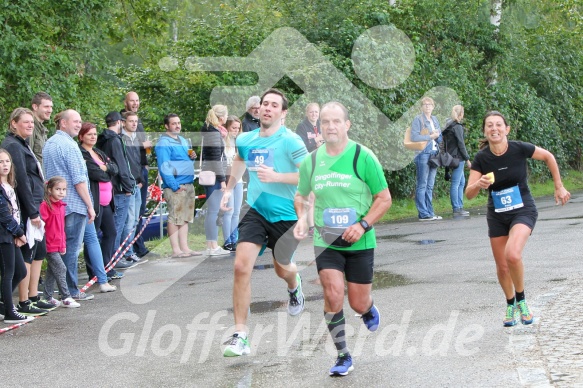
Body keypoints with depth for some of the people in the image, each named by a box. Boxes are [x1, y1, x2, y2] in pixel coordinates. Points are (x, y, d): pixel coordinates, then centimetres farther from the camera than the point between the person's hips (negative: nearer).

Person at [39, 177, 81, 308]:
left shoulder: (61, 205, 12)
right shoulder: (45, 205, -15)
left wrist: (63, 244, 19)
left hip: (58, 245, 8)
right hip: (50, 245, -8)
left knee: (51, 272, 13)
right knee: (61, 269, -8)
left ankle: (48, 298, 20)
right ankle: (66, 298, -4)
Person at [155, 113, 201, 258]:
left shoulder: (183, 141, 19)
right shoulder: (164, 143, -9)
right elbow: (164, 167, -15)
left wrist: (192, 157, 6)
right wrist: (174, 185, -19)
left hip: (188, 184, 9)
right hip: (175, 186, -9)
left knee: (185, 218, 10)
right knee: (175, 217, -7)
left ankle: (184, 247, 15)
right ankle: (176, 250, -6)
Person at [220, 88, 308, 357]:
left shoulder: (290, 141, -15)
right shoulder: (245, 140, 2)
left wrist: (276, 176, -27)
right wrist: (229, 188, 22)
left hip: (286, 215, -3)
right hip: (256, 211, 3)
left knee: (282, 269, 16)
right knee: (241, 267, -14)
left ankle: (294, 286, 58)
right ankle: (240, 335, -9)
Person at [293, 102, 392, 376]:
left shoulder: (363, 157, -10)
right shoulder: (312, 161, 1)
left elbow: (384, 198, -5)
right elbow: (301, 195, 18)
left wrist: (363, 225, -18)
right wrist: (302, 218, -2)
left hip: (359, 243, -2)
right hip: (325, 241, 2)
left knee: (358, 304, 4)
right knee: (333, 294, -15)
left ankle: (368, 309, 44)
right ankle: (343, 357, 1)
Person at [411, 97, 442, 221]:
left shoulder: (434, 120, 18)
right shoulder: (418, 119, -3)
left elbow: (440, 138, 21)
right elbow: (414, 137, -13)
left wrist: (437, 135, -2)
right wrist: (430, 136, -9)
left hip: (434, 154, 7)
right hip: (423, 154, -7)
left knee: (430, 186, 9)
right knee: (422, 185, -6)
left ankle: (429, 212, 12)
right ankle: (423, 214, -6)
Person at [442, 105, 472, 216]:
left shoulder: (449, 126, 14)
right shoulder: (457, 127, -13)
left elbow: (445, 142, 17)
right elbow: (461, 144, -15)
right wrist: (467, 159, -10)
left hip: (451, 156, 10)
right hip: (458, 157, -10)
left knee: (461, 182, 16)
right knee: (456, 184, -7)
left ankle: (459, 207, 18)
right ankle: (456, 209, -6)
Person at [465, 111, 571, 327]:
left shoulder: (519, 149, -16)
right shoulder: (481, 158, -11)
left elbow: (548, 157, 2)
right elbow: (469, 194, -13)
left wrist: (559, 187, 6)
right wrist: (479, 184, -35)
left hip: (523, 211, -3)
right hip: (497, 217, 3)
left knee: (512, 255, -28)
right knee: (502, 267, 8)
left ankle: (521, 300, -4)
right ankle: (510, 305, 36)